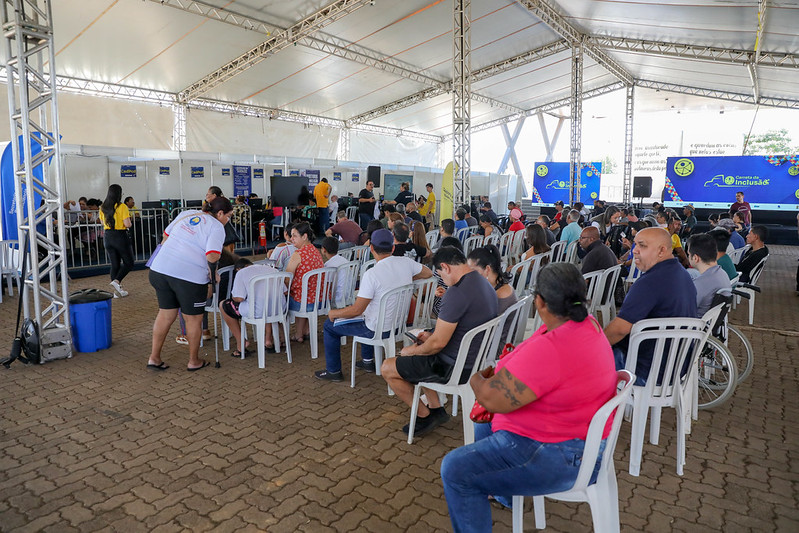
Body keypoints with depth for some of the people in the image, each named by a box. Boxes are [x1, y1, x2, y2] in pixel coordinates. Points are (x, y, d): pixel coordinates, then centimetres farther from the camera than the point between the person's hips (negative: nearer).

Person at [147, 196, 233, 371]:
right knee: (194, 319, 11)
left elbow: (166, 235, 23)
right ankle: (194, 361, 25)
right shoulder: (216, 227, -4)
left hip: (160, 270, 6)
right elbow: (212, 256, -18)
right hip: (189, 276, -6)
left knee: (165, 314, 20)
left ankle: (154, 357, 28)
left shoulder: (187, 214, 15)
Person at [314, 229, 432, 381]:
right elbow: (428, 273, 11)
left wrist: (334, 313, -4)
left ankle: (333, 371, 24)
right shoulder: (406, 263, -9)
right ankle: (368, 361, 42)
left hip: (379, 329, -7)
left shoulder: (371, 274, -27)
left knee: (329, 325, 12)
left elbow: (356, 310, -22)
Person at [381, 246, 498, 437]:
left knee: (387, 368, 3)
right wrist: (432, 336, 12)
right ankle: (436, 408, 26)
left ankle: (425, 416, 15)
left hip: (455, 369, -10)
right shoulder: (485, 284, 3)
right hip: (475, 361, 10)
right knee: (420, 356, 30)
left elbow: (438, 343, -23)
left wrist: (413, 350, -4)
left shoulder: (457, 293, -27)